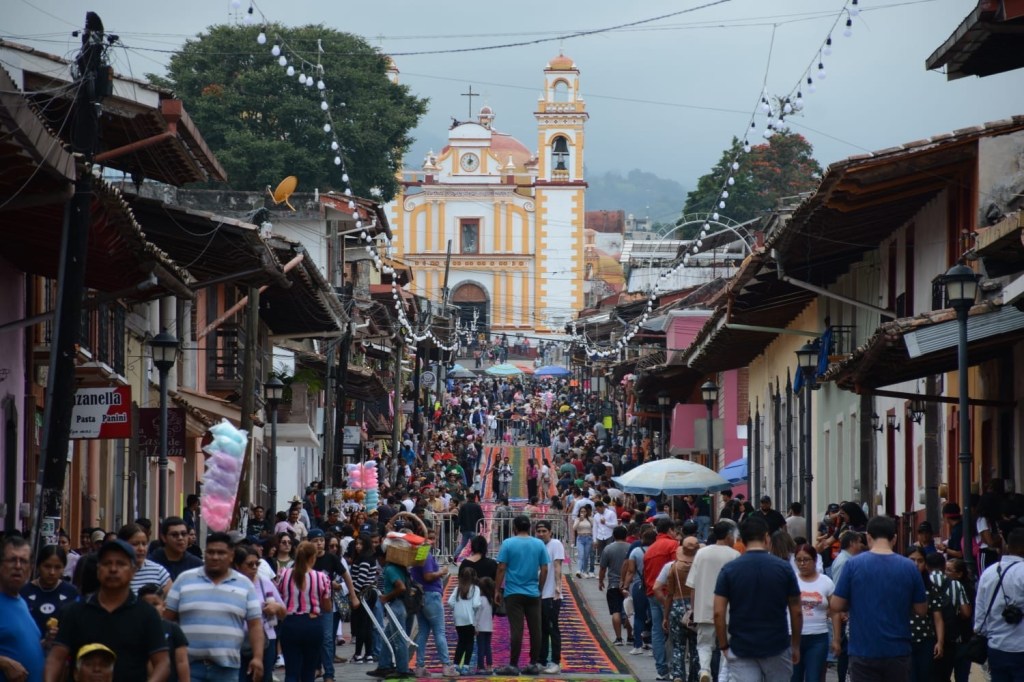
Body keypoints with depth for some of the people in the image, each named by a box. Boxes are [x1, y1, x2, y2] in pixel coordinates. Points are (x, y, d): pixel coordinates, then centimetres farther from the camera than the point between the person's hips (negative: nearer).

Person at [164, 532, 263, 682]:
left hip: (227, 667, 1)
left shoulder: (244, 585, 6)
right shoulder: (184, 580, 4)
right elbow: (168, 619, 7)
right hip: (189, 664, -1)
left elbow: (255, 624, 5)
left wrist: (258, 657, -7)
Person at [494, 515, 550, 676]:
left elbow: (501, 568, -7)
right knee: (535, 629, 7)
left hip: (513, 593, -3)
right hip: (533, 594, 3)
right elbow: (544, 569, 4)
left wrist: (498, 590, 1)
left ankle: (513, 665, -5)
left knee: (516, 630, -5)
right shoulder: (539, 544, 3)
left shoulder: (508, 544, -5)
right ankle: (534, 664, 11)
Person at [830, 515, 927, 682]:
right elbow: (921, 609, 4)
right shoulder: (909, 567, -2)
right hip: (898, 651, 2)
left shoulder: (853, 564, -7)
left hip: (864, 651, -2)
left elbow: (836, 605, -4)